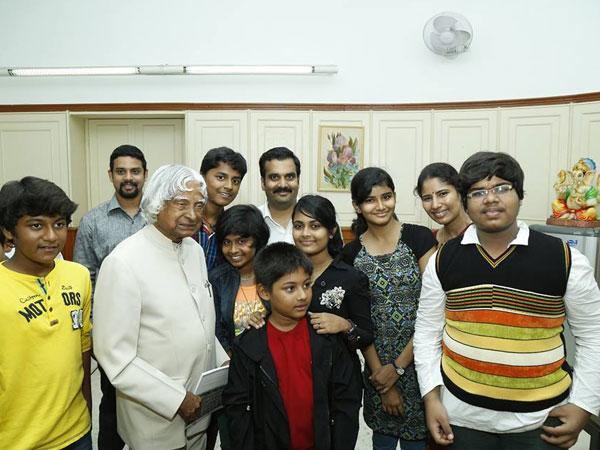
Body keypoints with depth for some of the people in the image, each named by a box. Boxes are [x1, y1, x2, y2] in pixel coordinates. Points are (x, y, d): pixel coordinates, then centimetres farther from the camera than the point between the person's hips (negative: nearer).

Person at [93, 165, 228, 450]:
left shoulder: (195, 249, 2)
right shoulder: (123, 263, -21)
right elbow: (114, 356, -20)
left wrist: (225, 366, 3)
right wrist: (177, 399, -18)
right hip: (157, 420, -6)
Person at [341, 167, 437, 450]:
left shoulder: (420, 238, -8)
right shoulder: (351, 254, 0)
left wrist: (399, 366, -8)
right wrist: (380, 373, -3)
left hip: (418, 362, -2)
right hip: (378, 366, 2)